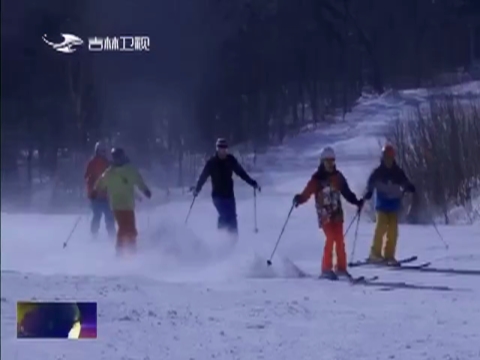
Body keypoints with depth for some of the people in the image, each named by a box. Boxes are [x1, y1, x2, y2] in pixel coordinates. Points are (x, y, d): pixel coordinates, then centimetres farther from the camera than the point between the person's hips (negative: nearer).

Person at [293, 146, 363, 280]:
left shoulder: (337, 176, 8)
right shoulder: (317, 178, -5)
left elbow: (346, 192, 17)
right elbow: (307, 192, -12)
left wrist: (356, 201, 9)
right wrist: (299, 199, -30)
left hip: (337, 213, 4)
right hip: (325, 214, -4)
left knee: (340, 240, 2)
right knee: (331, 238, -16)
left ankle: (341, 268, 11)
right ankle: (326, 269, -11)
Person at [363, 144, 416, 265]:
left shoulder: (398, 172, 7)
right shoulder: (377, 172, -1)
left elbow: (405, 182, 7)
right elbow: (370, 184, -7)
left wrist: (409, 187, -15)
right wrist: (368, 193, -27)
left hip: (394, 204, 3)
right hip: (382, 204, -3)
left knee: (393, 230, 0)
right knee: (381, 226, -16)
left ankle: (389, 255, 5)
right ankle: (375, 253, -9)